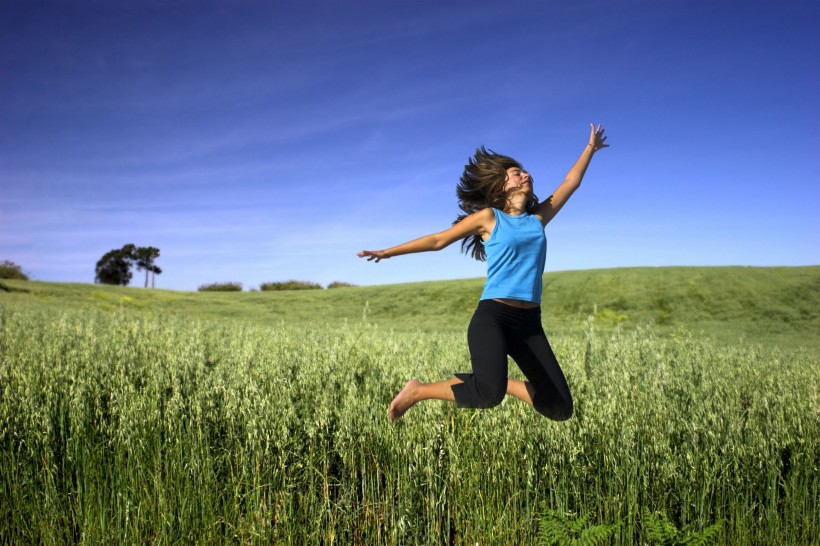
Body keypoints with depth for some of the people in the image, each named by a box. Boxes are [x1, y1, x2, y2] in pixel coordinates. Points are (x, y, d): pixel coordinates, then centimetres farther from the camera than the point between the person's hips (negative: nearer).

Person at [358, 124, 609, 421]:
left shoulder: (539, 217, 15)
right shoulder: (488, 217, 3)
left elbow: (571, 182, 27)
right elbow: (438, 240, 8)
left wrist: (591, 148, 36)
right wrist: (387, 252, 11)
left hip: (529, 322, 6)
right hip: (492, 316, -5)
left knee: (561, 408, 2)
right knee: (488, 394, -31)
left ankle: (504, 383, 24)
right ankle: (417, 391, -8)